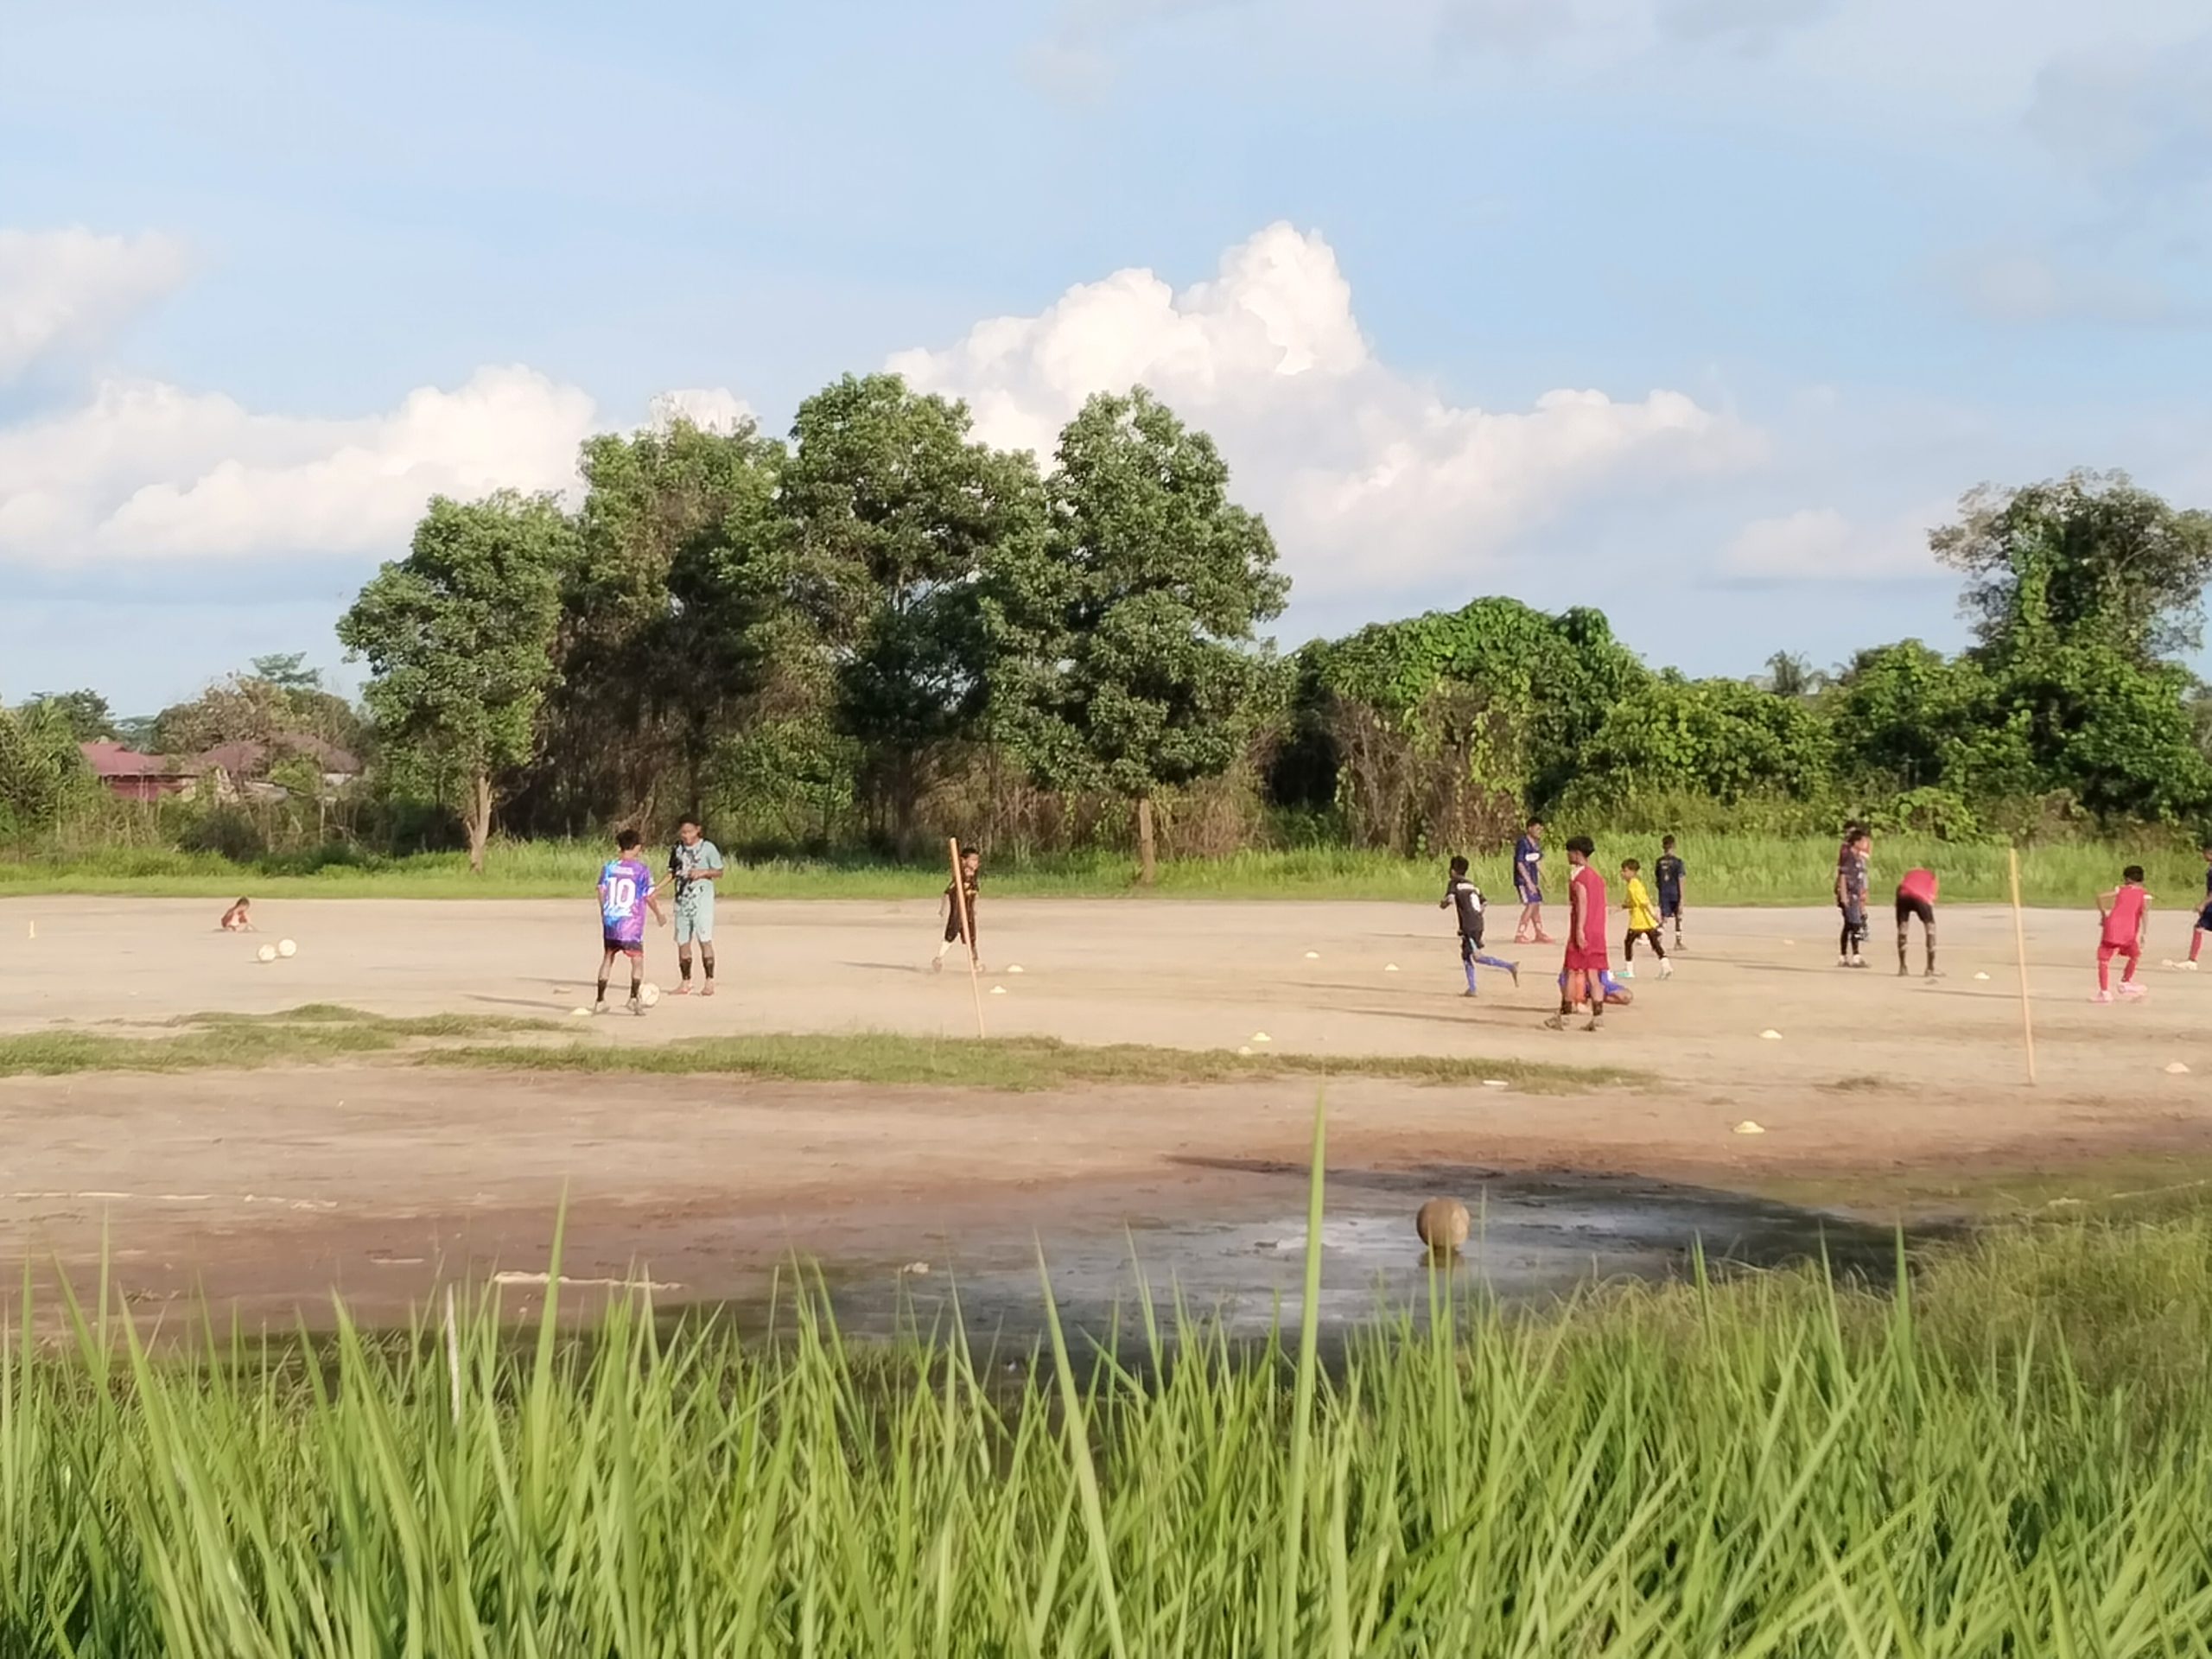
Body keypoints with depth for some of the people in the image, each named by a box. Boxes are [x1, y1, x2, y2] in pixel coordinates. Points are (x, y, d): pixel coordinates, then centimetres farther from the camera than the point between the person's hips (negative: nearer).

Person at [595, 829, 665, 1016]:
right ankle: (634, 997, -18)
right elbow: (650, 897, -3)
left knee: (608, 957, 16)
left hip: (610, 921, 4)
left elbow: (601, 892, 5)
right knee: (637, 959, 0)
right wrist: (658, 915, 14)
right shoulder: (642, 870, -6)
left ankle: (600, 1000, 18)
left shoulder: (608, 867, 3)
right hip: (631, 922, -4)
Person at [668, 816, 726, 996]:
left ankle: (709, 981, -6)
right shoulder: (677, 849, 8)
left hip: (702, 899, -5)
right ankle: (685, 982, 14)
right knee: (682, 941, 6)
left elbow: (719, 873, 0)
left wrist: (703, 872, -18)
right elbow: (672, 873, 17)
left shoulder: (708, 848, -4)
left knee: (704, 939, -9)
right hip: (682, 899, 5)